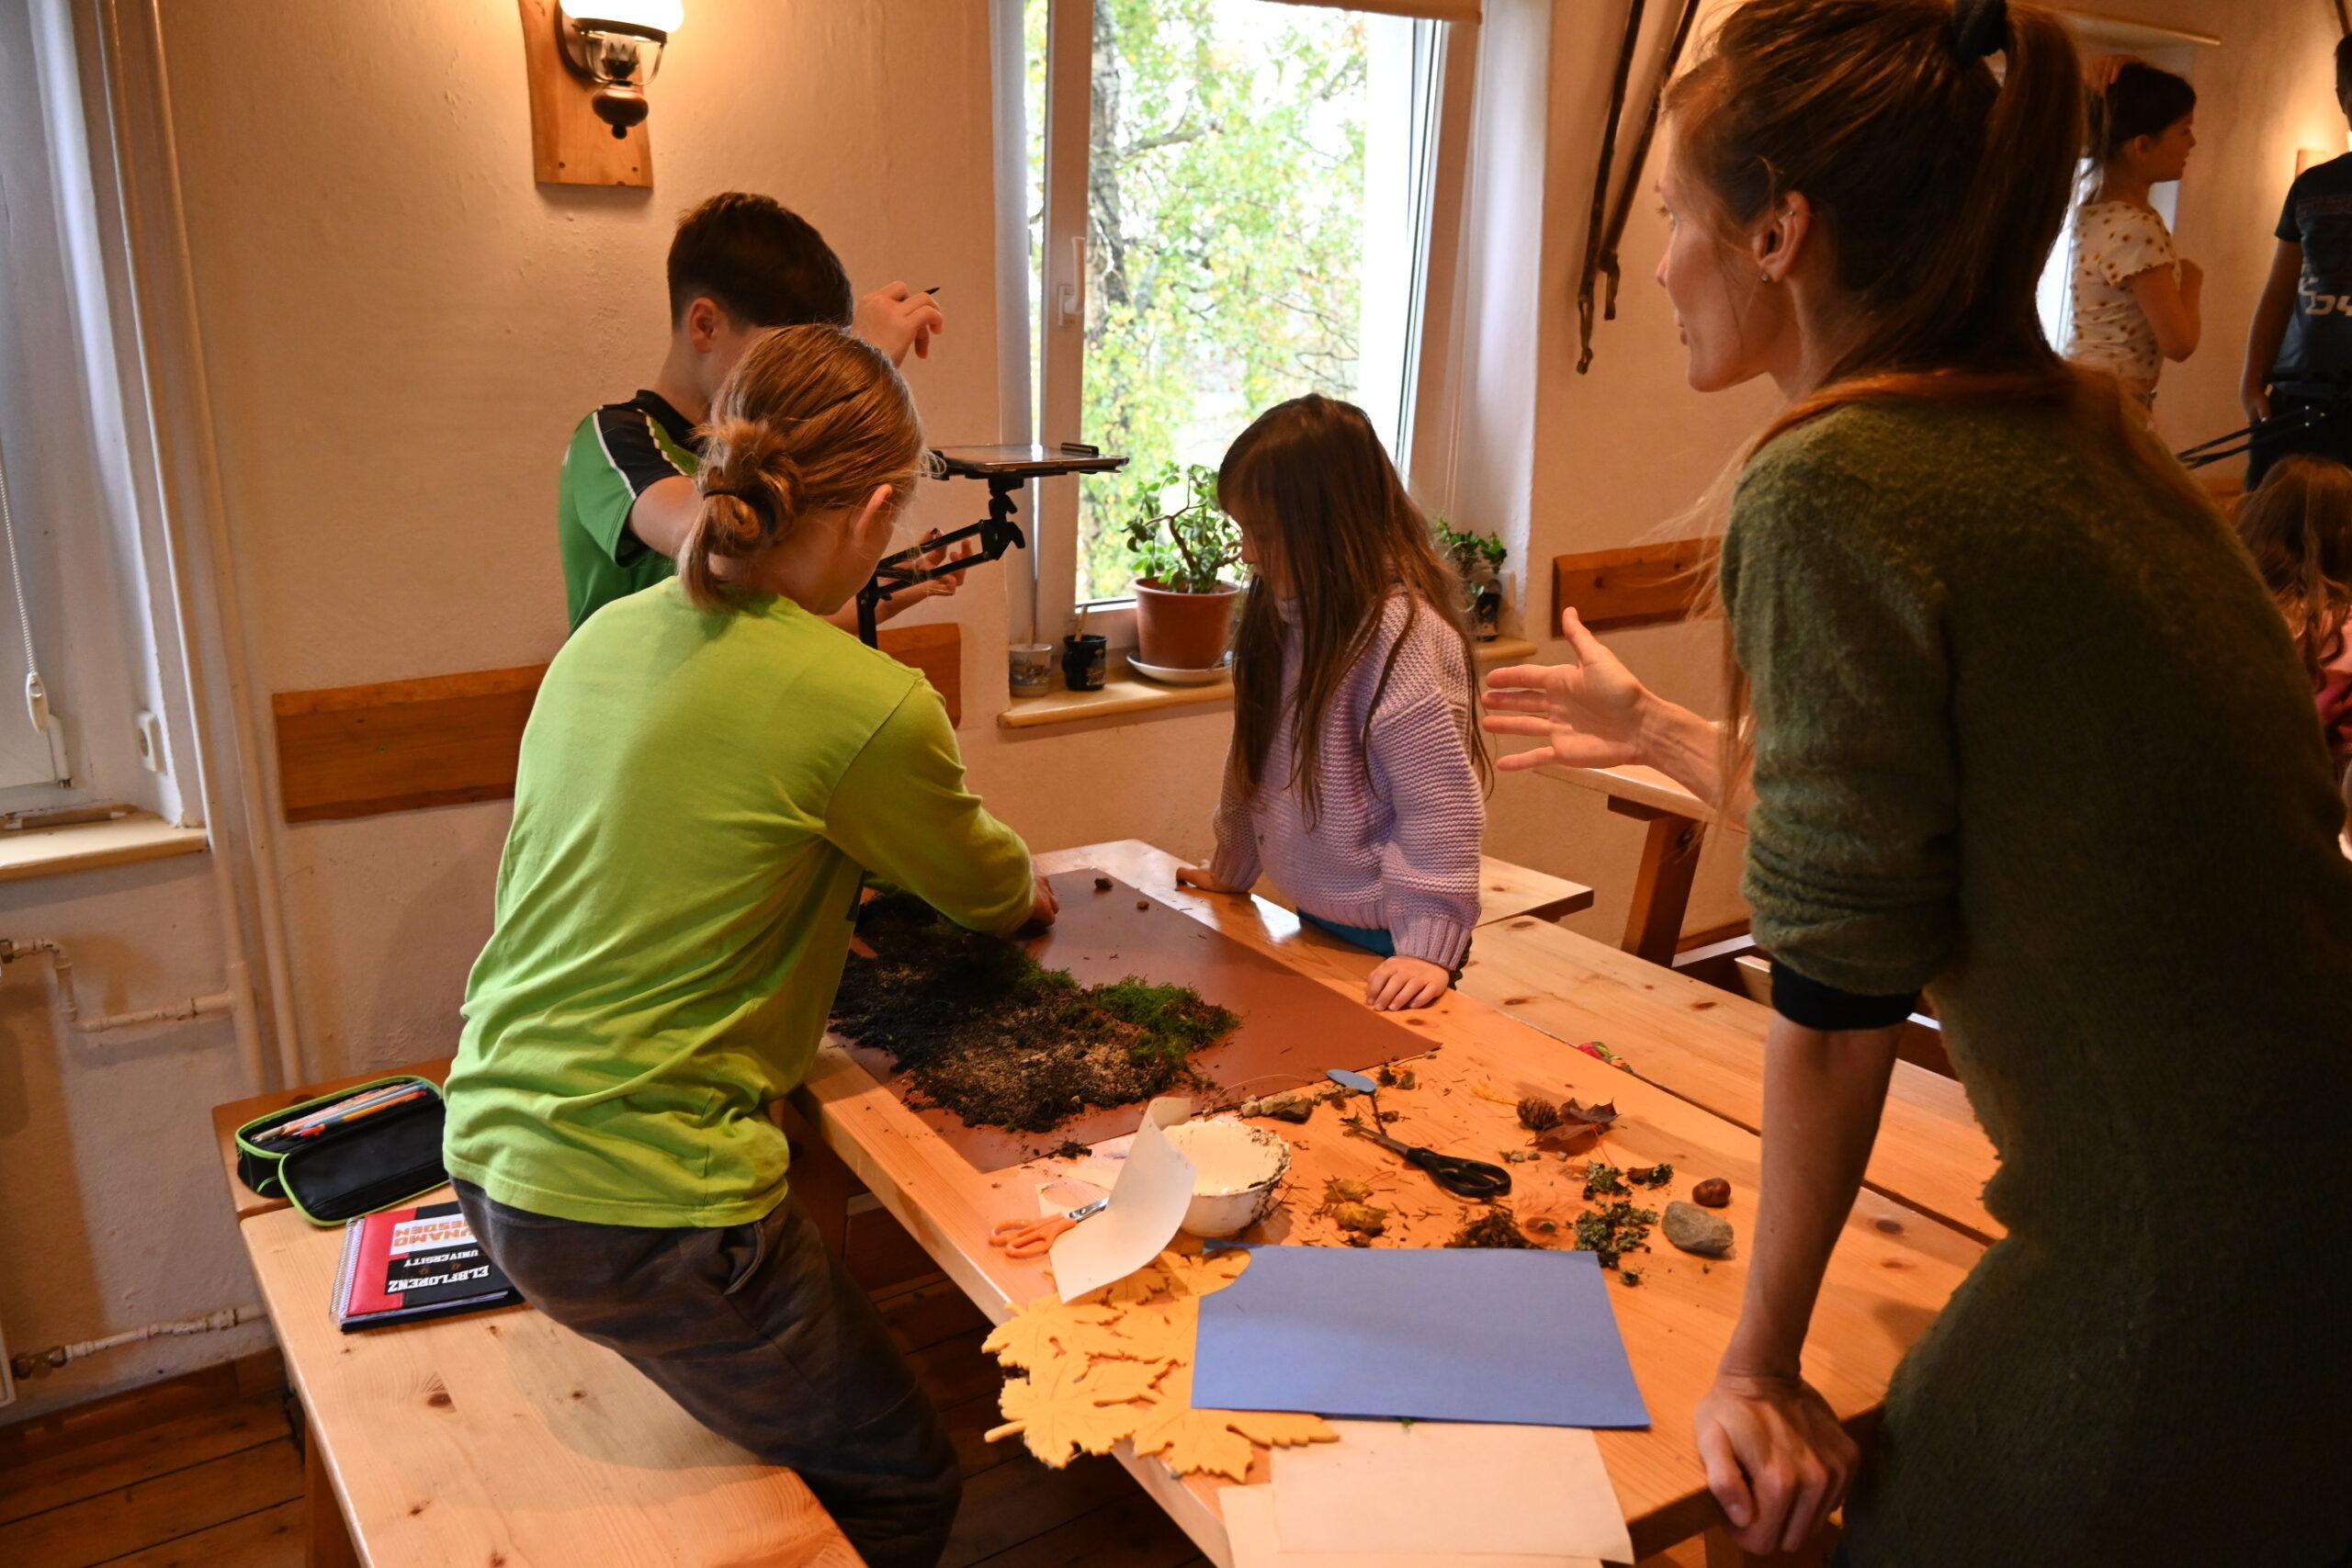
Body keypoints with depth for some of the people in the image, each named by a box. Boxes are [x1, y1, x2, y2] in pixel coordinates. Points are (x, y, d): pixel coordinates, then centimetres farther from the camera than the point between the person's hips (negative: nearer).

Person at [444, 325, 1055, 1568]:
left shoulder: (603, 638, 5)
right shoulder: (868, 707, -17)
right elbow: (982, 885, 2)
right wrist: (1029, 889, 27)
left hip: (490, 1152, 8)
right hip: (641, 1208, -8)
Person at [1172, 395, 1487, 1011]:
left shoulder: (1402, 632, -23)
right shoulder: (1286, 616, 3)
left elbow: (1440, 805, -24)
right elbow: (1253, 758, 14)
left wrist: (1429, 946, -25)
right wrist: (1232, 869, 21)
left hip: (1388, 945, -8)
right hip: (1316, 920, 8)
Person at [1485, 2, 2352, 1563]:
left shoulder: (1827, 492, -19)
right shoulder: (2078, 435, 7)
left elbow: (1838, 991, -16)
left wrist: (1761, 1362, -4)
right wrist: (1653, 732, 28)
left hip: (2183, 1290, -8)